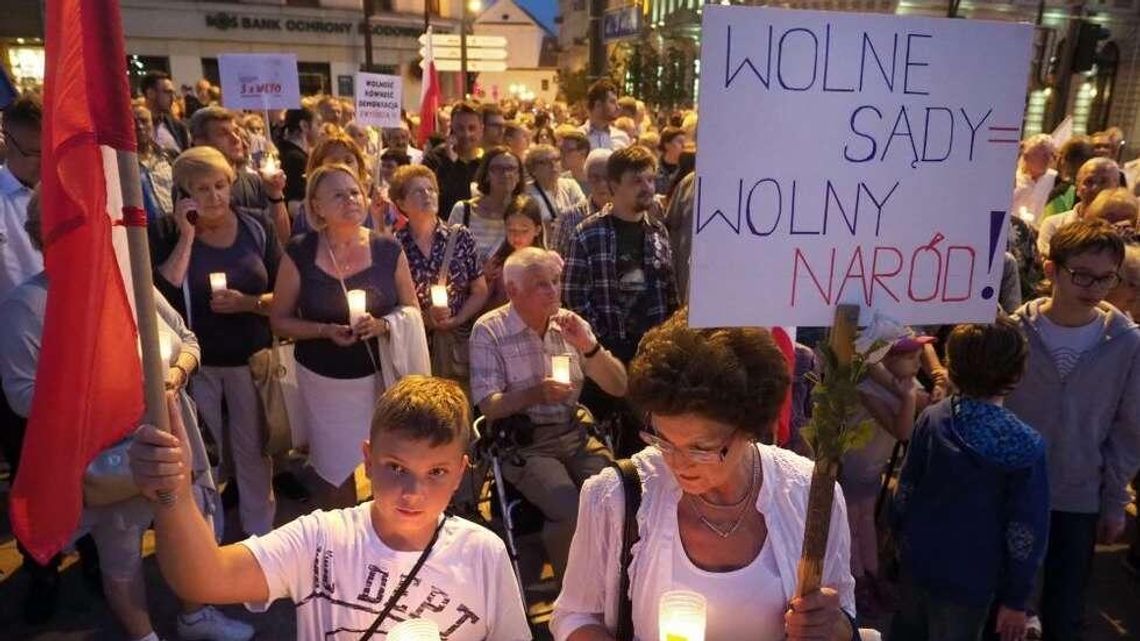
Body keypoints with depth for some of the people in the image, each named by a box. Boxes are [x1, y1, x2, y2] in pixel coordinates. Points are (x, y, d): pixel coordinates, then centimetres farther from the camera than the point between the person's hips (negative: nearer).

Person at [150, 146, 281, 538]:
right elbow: (162, 297, -17)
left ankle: (261, 535, 28)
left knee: (253, 452, 10)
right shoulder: (166, 232, -3)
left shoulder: (257, 226, -1)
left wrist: (248, 303, -20)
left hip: (251, 359, 1)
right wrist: (187, 236, -18)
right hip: (195, 363, 0)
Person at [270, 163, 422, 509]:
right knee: (335, 470, 12)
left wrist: (382, 324, -17)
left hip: (382, 373, 0)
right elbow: (280, 320, -1)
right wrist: (326, 330, -18)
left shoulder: (388, 249, -5)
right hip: (325, 380, 0)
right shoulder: (299, 253, -7)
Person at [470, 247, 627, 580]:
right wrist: (535, 394, -25)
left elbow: (619, 387, 5)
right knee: (571, 511, -26)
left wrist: (589, 346, -12)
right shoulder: (489, 331, -4)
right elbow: (489, 407, -8)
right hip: (522, 443, -4)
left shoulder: (569, 323, 6)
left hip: (574, 434, 4)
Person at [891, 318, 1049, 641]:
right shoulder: (1027, 447, -20)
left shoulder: (932, 419, -12)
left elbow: (905, 488, -2)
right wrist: (1015, 600, -4)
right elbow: (1027, 533, -15)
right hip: (970, 579, -3)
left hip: (918, 559, 3)